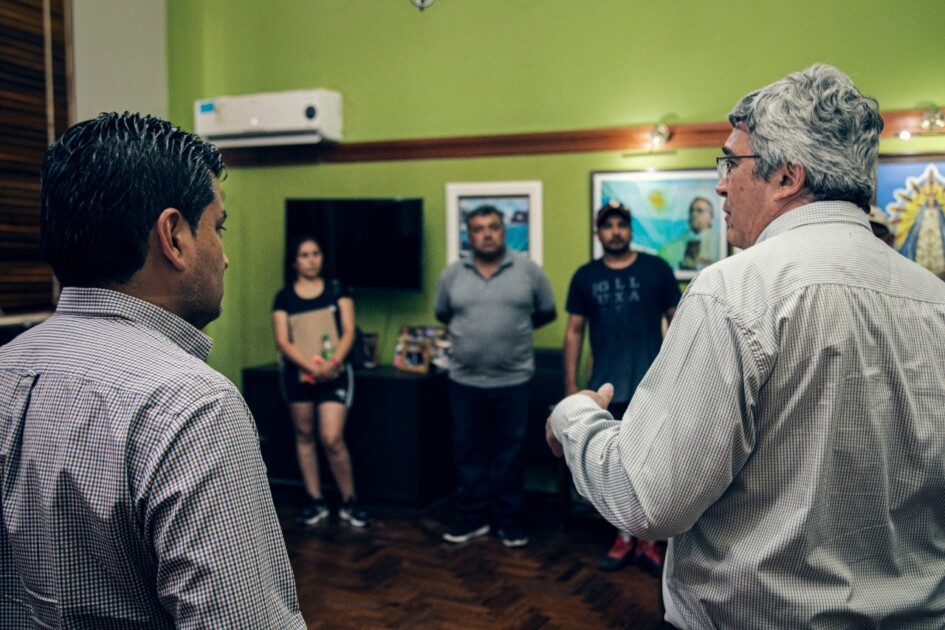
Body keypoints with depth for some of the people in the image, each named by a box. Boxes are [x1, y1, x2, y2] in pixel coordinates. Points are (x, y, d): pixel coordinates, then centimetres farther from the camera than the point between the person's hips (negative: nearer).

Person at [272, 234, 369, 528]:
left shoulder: (337, 289, 3)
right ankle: (316, 501, 21)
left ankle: (349, 502, 7)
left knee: (332, 438, -9)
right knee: (304, 436, 9)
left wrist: (333, 362, -19)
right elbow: (283, 342, -5)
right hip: (298, 374, 2)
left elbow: (348, 331, -3)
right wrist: (311, 366, -19)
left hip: (334, 374, -2)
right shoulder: (284, 298, 3)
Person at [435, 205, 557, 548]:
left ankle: (510, 518, 22)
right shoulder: (452, 274, 2)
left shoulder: (528, 270, -3)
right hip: (465, 382, 2)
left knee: (509, 453, 9)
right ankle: (474, 516, 24)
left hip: (513, 381, -2)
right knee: (468, 451, 11)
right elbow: (442, 313, 15)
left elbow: (547, 311, 6)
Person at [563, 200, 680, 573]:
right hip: (606, 389, 2)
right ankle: (625, 537, 24)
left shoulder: (656, 269, 1)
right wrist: (570, 384, 6)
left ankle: (650, 539, 16)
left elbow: (678, 322, 4)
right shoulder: (586, 276, 7)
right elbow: (574, 330, 10)